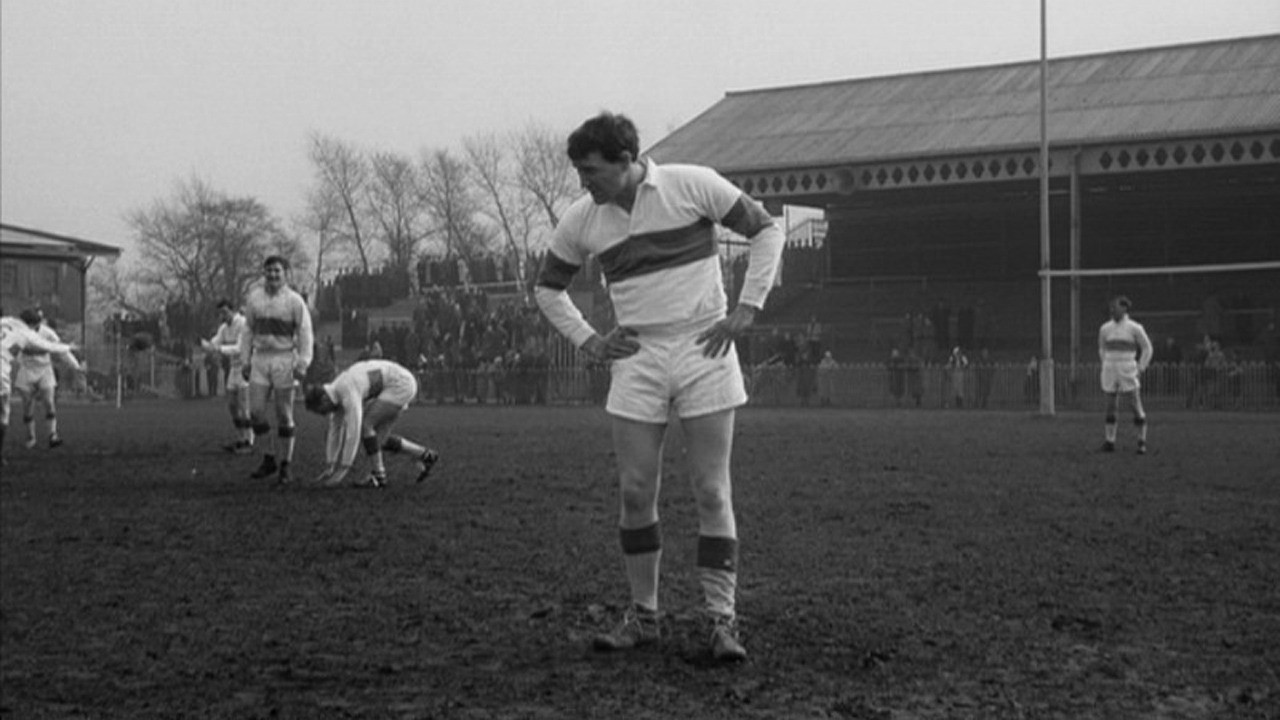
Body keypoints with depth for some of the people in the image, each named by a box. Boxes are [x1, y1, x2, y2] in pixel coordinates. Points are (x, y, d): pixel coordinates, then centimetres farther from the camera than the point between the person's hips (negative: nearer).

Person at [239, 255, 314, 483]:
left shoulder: (294, 301, -5)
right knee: (256, 412, -4)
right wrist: (244, 361, 9)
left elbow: (305, 334, -6)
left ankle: (284, 467, 8)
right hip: (260, 359, 3)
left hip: (284, 360, -3)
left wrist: (302, 364, -16)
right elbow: (248, 331, 14)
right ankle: (268, 460, 12)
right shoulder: (253, 298, 6)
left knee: (284, 415, 0)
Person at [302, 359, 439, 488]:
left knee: (364, 425, -15)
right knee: (378, 440, 9)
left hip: (401, 384, -10)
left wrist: (342, 472, -29)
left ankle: (379, 475, -7)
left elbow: (353, 431, -32)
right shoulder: (333, 394, 3)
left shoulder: (348, 394, -28)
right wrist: (329, 469, 7)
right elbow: (334, 431, 9)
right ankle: (425, 455, 18)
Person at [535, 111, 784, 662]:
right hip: (637, 361, 3)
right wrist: (589, 341, 4)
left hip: (703, 352, -3)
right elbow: (548, 288, 18)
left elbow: (766, 230, 0)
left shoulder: (692, 185, -7)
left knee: (712, 493, -3)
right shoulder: (581, 220, 3)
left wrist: (746, 309, -6)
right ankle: (643, 616, 16)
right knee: (635, 493, 2)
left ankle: (722, 620, 4)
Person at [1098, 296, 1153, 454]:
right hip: (1110, 372, 3)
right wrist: (1107, 368, 12)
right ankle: (1110, 442, 9)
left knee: (1137, 407, -3)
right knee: (1111, 407, 4)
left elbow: (1147, 348, 3)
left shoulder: (1134, 328, -5)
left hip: (1127, 373, -3)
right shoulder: (1105, 328, 6)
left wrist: (1140, 369, -3)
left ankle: (1142, 443, 5)